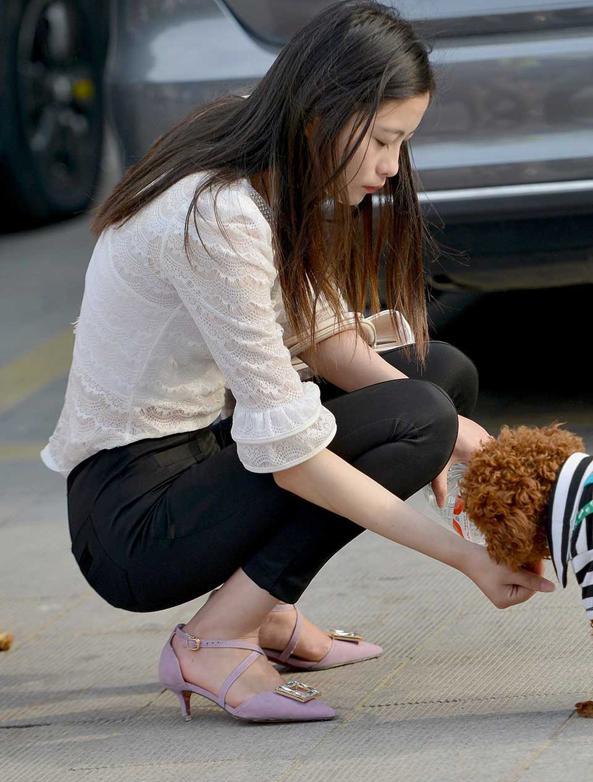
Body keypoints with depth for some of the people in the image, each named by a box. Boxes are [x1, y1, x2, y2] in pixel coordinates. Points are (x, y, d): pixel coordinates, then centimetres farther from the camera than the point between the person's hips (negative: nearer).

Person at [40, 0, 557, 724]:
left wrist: (445, 423, -9)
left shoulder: (274, 176, 2)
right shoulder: (215, 219, -27)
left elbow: (323, 335, 9)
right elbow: (291, 455, -28)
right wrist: (465, 557, -25)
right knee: (418, 417, -20)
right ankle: (212, 644, -15)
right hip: (132, 517, -10)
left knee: (446, 370, 9)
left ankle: (266, 613, 6)